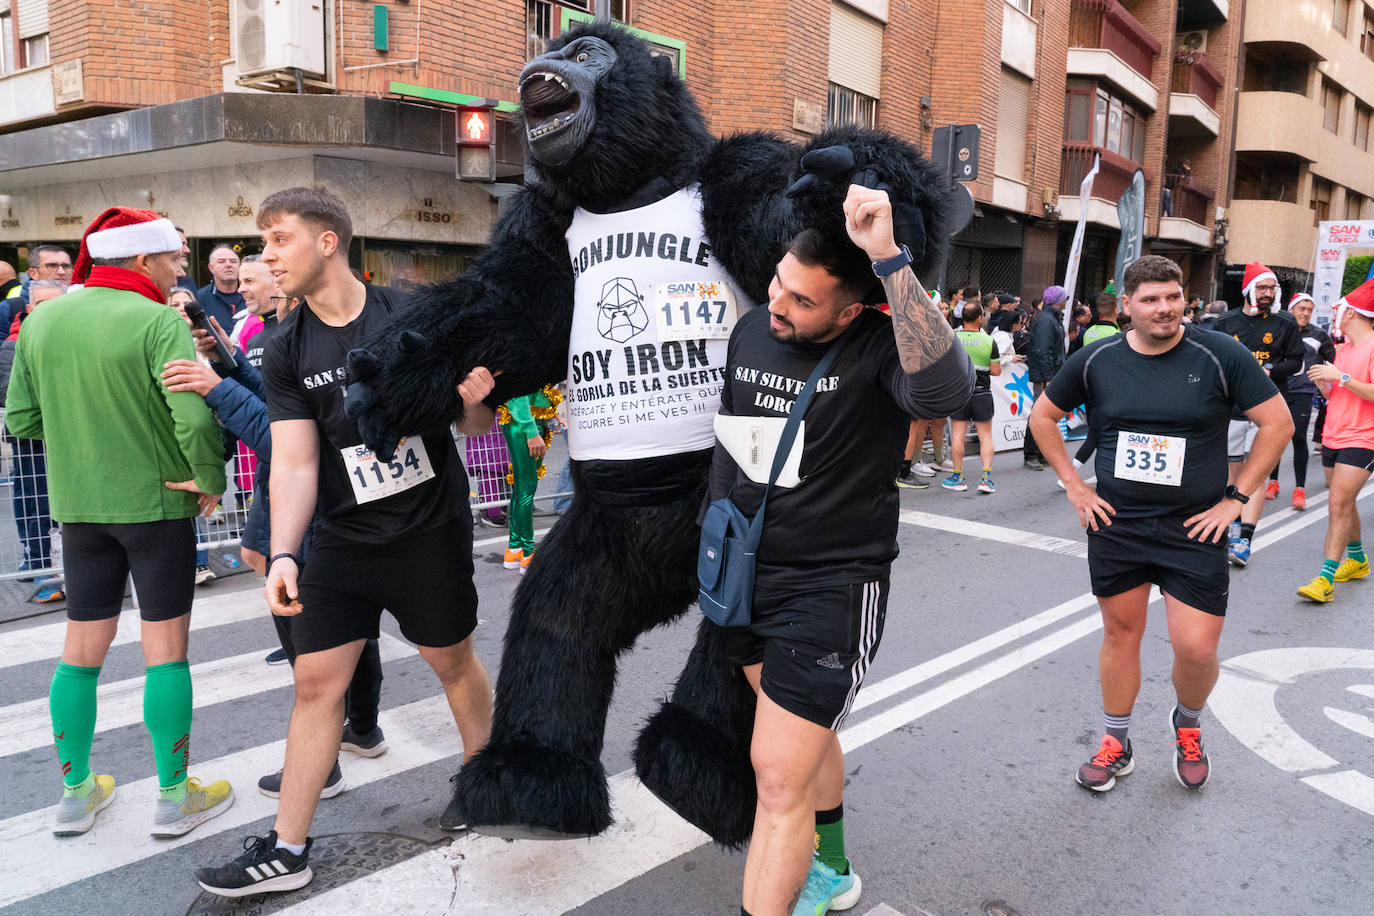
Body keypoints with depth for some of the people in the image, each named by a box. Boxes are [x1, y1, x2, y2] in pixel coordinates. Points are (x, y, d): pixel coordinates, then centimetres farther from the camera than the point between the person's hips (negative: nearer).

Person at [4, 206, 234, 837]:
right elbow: (194, 418, -27)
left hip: (78, 505, 6)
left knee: (82, 647, 16)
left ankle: (76, 794, 28)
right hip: (157, 502, -6)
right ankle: (175, 798, 14)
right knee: (166, 647, 4)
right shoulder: (158, 322, -15)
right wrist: (211, 481, -12)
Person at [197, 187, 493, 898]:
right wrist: (283, 555, -21)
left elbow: (475, 424, 0)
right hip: (341, 539, 2)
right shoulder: (286, 352, -1)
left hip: (432, 527, -2)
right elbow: (294, 465, -7)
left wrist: (475, 399, -24)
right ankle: (287, 850, 16)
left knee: (453, 660, 12)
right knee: (316, 680, 3)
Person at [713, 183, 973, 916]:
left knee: (780, 774, -8)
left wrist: (889, 259, -46)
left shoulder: (880, 347, -18)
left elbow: (945, 388, -42)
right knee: (808, 736, 24)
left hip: (833, 588, -6)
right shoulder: (750, 331, 0)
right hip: (745, 575, 7)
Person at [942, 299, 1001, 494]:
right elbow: (996, 371, -3)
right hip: (982, 393, 0)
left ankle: (958, 477, 11)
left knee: (958, 435, 6)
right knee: (986, 436, 8)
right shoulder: (989, 341, -5)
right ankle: (986, 478, 2)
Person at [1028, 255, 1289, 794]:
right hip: (1115, 524, 2)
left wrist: (1236, 498, -6)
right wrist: (1073, 485, 4)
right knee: (1120, 632, 11)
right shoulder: (1096, 360, -2)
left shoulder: (1219, 356, -8)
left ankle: (1187, 726, 30)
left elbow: (1277, 422, -3)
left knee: (1197, 649, -3)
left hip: (1193, 528, -2)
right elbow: (1042, 415, 10)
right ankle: (1116, 745, 28)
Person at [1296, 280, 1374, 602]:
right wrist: (1324, 384, 2)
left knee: (1339, 505, -15)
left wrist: (1341, 377, -21)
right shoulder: (1342, 348, 15)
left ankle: (1325, 578, -16)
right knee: (1343, 503, 17)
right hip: (1333, 438, 8)